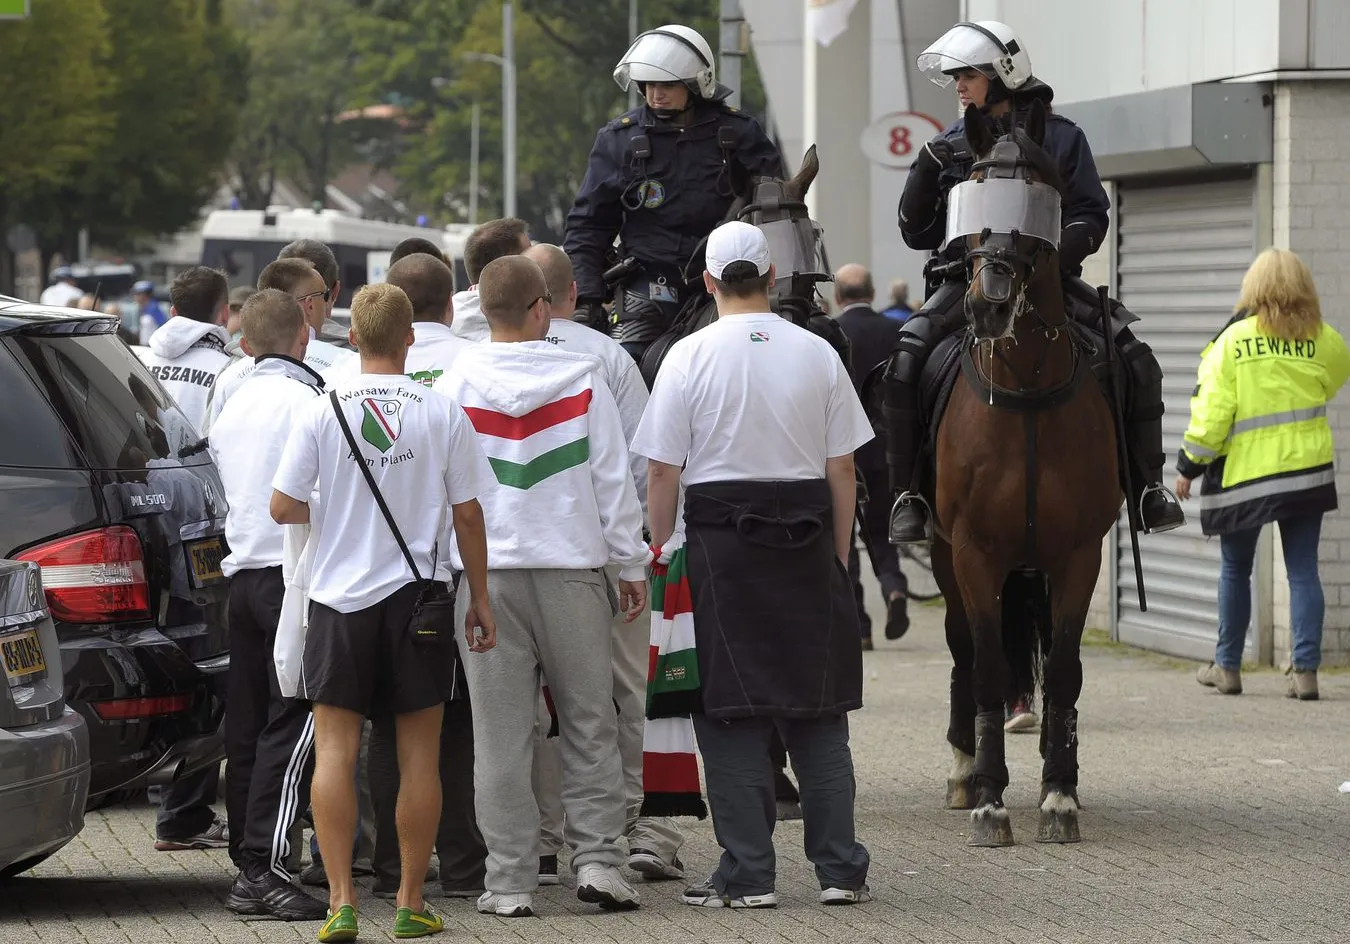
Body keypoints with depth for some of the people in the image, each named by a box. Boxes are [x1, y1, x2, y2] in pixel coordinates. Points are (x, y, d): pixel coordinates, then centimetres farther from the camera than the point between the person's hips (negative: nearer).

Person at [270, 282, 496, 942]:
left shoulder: (321, 412, -6)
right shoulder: (443, 414, -4)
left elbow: (282, 508, -4)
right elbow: (467, 516, 1)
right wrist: (479, 598, 12)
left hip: (341, 594, 0)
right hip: (416, 595, 1)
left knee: (335, 751, 3)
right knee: (418, 755, 9)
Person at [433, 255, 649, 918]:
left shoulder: (458, 383, -3)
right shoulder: (583, 378, -2)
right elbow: (614, 478, 1)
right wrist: (631, 565, 9)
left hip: (487, 571, 0)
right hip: (572, 566, 0)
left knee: (501, 733, 3)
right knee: (589, 721, 10)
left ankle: (510, 881, 4)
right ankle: (597, 858, 4)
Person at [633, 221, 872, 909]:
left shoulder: (689, 357, -5)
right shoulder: (818, 354, 2)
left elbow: (662, 472, -6)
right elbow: (842, 469, 3)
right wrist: (838, 556, 11)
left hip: (720, 541, -2)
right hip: (807, 541, 2)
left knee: (731, 714, 3)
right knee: (818, 713, 9)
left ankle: (747, 873, 2)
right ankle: (840, 869, 10)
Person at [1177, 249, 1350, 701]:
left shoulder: (1232, 340, -8)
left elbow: (1212, 410, -8)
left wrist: (1190, 465, 0)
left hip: (1243, 473, -2)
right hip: (1308, 471, 2)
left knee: (1235, 570, 12)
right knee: (1303, 571, 3)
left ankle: (1227, 666, 18)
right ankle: (1305, 669, -4)